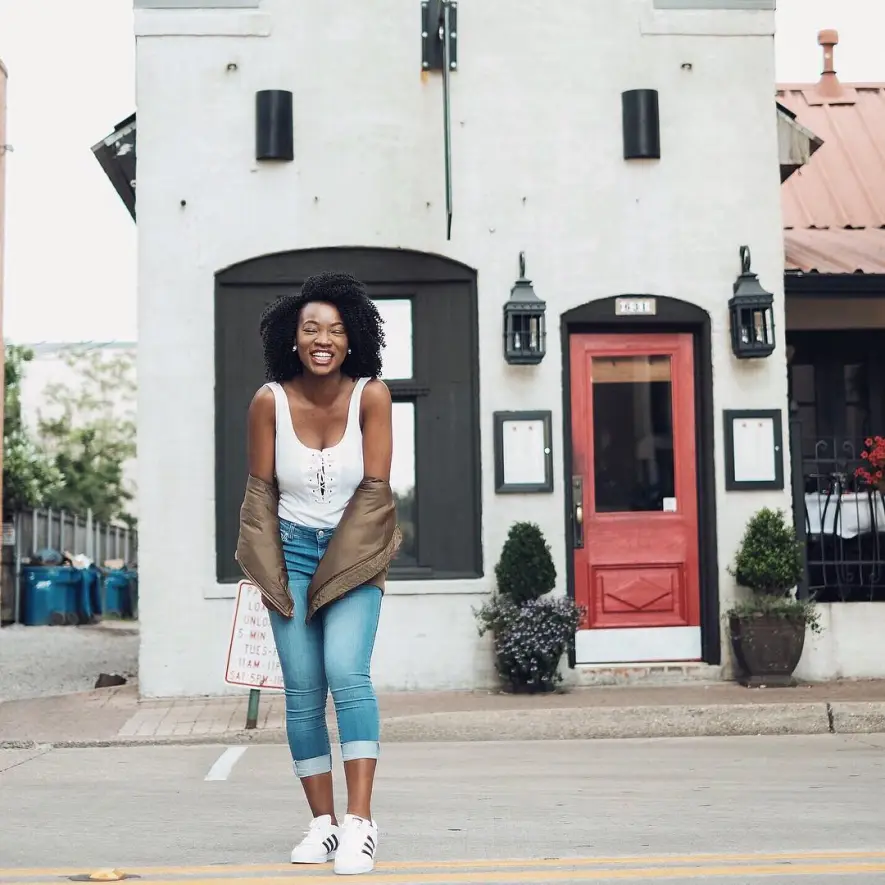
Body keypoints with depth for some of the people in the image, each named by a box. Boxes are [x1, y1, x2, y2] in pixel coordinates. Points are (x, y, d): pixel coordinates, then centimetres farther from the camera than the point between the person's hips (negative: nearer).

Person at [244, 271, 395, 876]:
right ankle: (323, 823, 8)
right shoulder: (270, 401, -7)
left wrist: (352, 562, -5)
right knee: (302, 690, 0)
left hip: (353, 552, -2)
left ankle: (361, 821, -18)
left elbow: (376, 487, -5)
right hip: (292, 549, 2)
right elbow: (260, 490, 2)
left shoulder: (371, 395, -10)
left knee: (347, 673, -18)